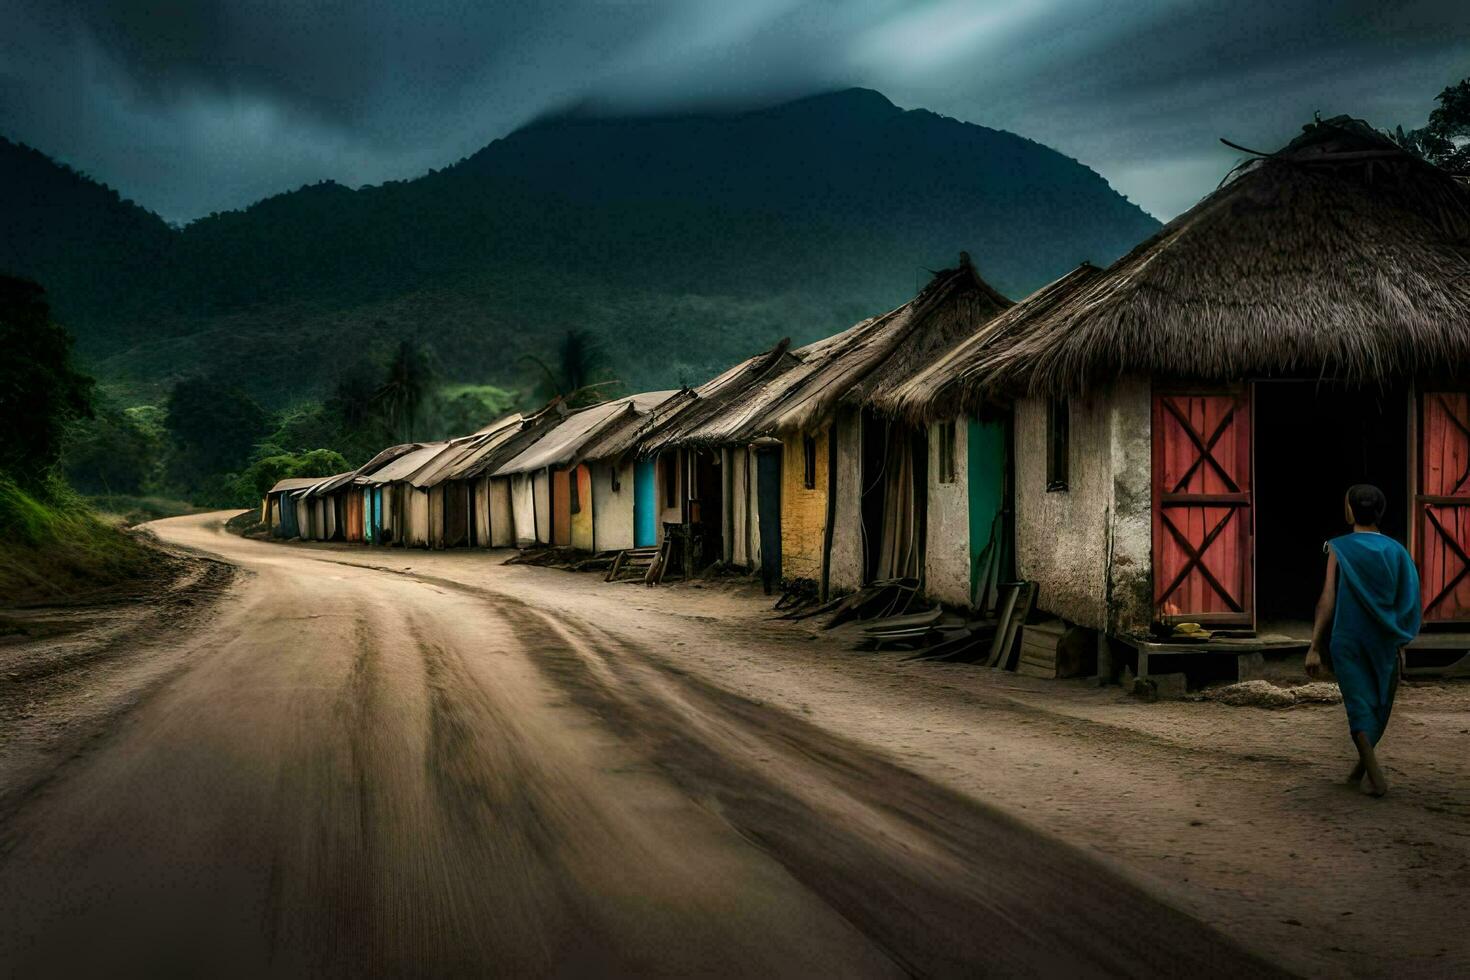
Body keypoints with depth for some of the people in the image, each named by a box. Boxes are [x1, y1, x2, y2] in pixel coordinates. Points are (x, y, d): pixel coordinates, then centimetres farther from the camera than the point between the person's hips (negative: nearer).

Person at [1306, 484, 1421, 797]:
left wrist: (1315, 647, -10)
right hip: (1383, 642, 3)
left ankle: (1376, 778, -9)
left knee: (1360, 706, 2)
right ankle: (1360, 768, 29)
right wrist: (1400, 645, 11)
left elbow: (1327, 600, -12)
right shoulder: (1395, 551, 0)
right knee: (1377, 705, 18)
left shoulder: (1339, 549, -8)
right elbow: (1407, 604, 1)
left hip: (1348, 640, -2)